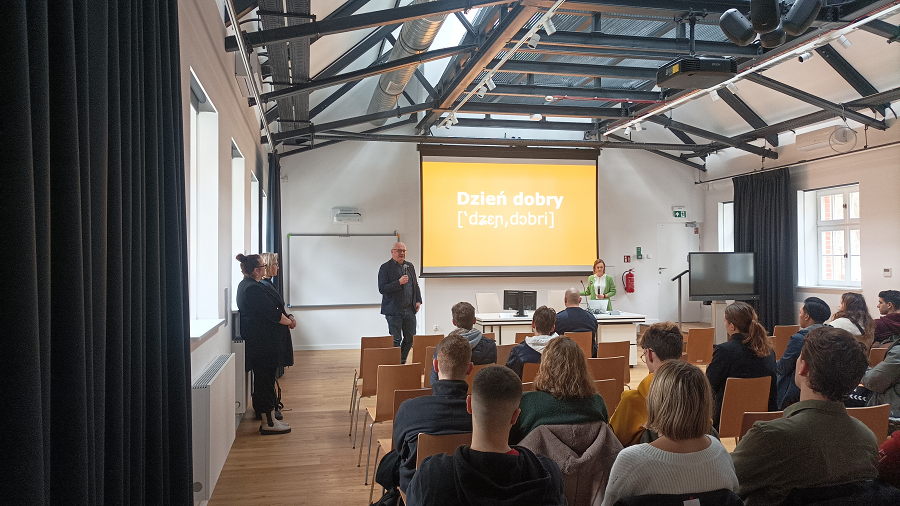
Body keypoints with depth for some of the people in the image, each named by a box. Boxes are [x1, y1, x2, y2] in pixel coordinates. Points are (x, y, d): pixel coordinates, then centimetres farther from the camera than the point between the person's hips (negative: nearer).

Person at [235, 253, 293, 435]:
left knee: (265, 379, 15)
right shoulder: (253, 289, -21)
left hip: (254, 340, 11)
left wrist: (284, 317, 10)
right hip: (262, 343, -11)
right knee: (265, 380, -3)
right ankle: (268, 423, 5)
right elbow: (272, 313, -20)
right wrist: (289, 321, -3)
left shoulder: (245, 285, 13)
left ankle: (269, 420, 24)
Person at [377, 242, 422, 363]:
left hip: (409, 309, 6)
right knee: (395, 340, -3)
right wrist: (399, 282, -20)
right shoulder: (385, 267, -4)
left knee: (410, 338, 7)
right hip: (394, 310, -5)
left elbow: (415, 285, 22)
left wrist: (418, 301, 9)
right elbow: (382, 289, -12)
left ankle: (402, 362, 23)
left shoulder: (410, 266, 14)